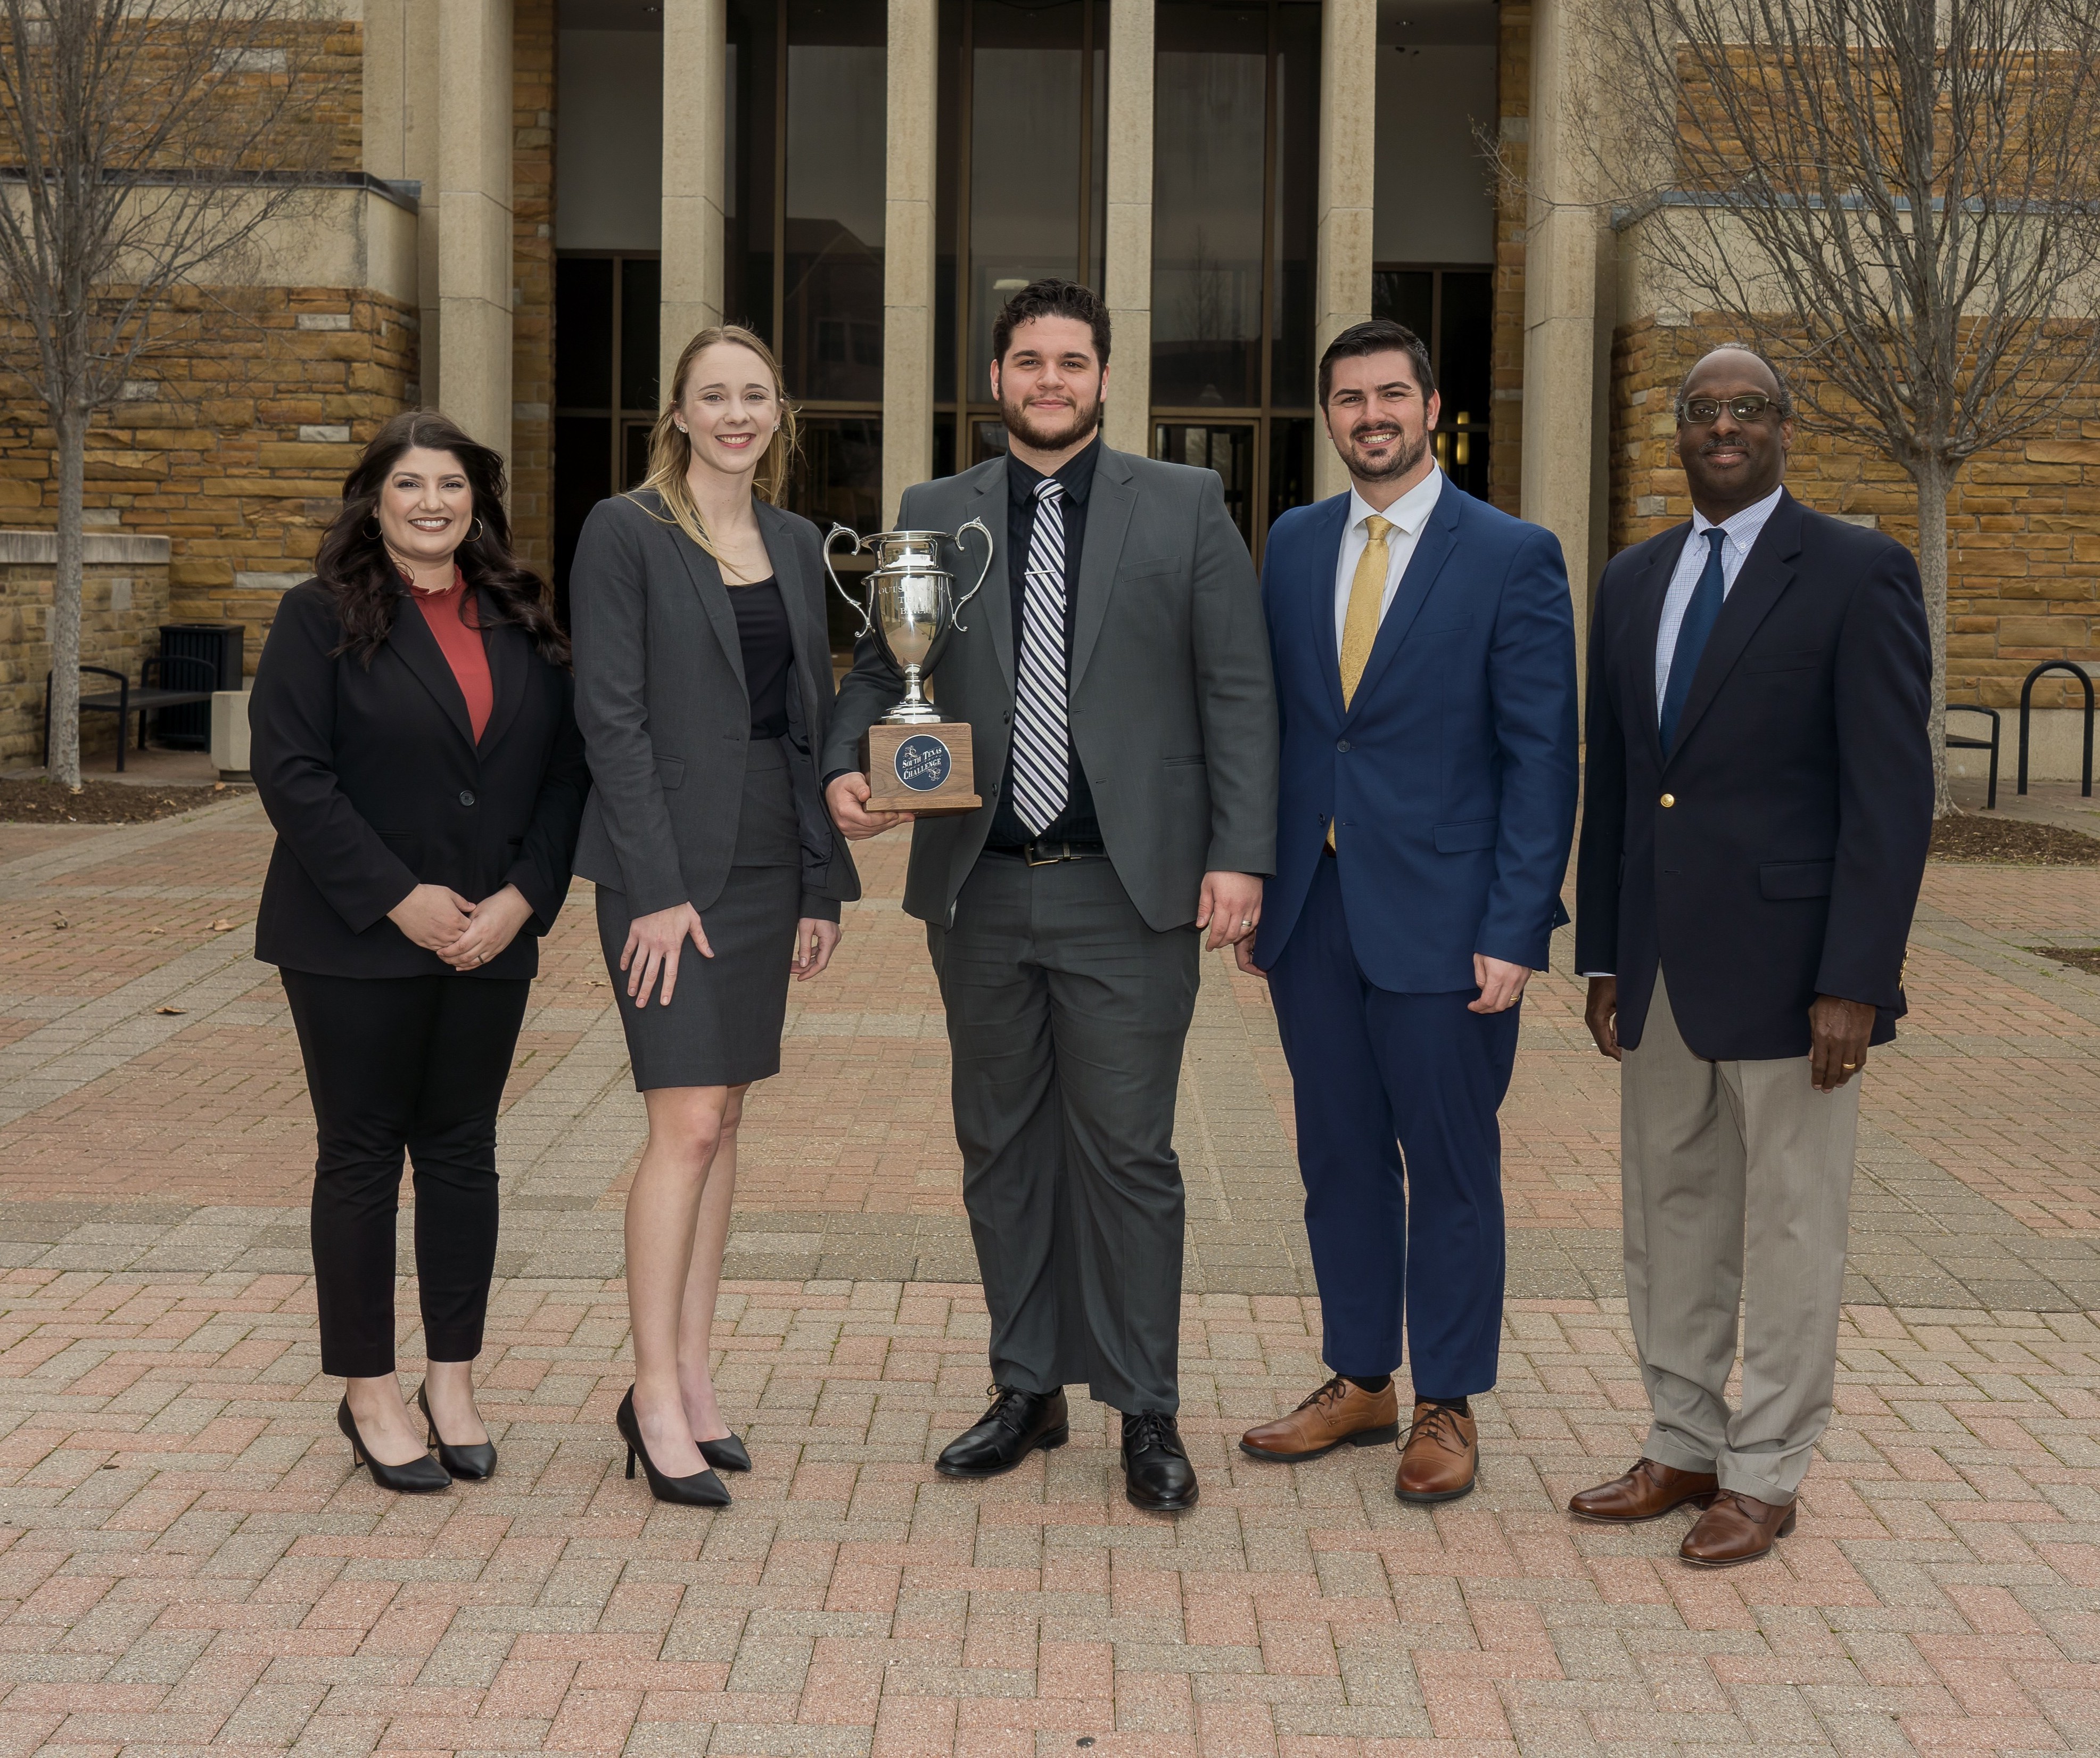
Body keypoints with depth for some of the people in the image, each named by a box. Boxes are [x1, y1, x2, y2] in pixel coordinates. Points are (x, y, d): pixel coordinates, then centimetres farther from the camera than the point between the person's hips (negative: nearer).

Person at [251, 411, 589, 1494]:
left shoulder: (519, 624, 9)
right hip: (355, 942, -4)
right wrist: (400, 899, -15)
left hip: (489, 938, 4)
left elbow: (566, 769, 7)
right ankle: (369, 1394, 13)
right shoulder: (322, 618, -3)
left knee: (461, 1151, 9)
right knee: (362, 1156, 4)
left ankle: (453, 1382, 19)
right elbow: (289, 772, -11)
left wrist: (523, 897, -7)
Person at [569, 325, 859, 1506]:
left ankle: (692, 1371, 17)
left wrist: (826, 880, 9)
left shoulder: (796, 544, 12)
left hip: (768, 862, 6)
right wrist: (657, 888, -16)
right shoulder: (626, 533, -6)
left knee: (723, 1118, 9)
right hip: (670, 861, -6)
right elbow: (611, 715, -11)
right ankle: (656, 1395, -1)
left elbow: (812, 718, 14)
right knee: (688, 1123, -9)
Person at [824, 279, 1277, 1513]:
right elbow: (883, 669, 12)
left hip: (1127, 892, -3)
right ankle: (1029, 1391, 24)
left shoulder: (1185, 508, 4)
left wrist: (1240, 854, -7)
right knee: (1002, 1147, 11)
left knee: (1127, 1153, 0)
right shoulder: (933, 517, 10)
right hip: (982, 890, 3)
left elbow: (1239, 691, 1)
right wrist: (848, 766, -10)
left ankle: (1148, 1413, 12)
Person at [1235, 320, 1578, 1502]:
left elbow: (1543, 758, -8)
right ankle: (1360, 1382, 26)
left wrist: (1515, 932, -13)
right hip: (1311, 913, 5)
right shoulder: (1295, 544, 10)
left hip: (1439, 918, -5)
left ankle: (1449, 1407, 18)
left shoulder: (1514, 558, -5)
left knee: (1451, 1169, 5)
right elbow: (1269, 723, 12)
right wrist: (1253, 887, 6)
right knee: (1340, 1158, 13)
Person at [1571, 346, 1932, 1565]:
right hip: (1662, 963, 6)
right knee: (1671, 1214, 13)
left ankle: (1764, 1478, 15)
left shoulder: (1859, 574, -7)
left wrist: (1855, 983, -17)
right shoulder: (1633, 581, 12)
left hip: (1788, 961, -6)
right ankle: (1684, 1449, 26)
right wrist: (1603, 958, 12)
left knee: (1791, 1228, 4)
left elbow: (1893, 792, -11)